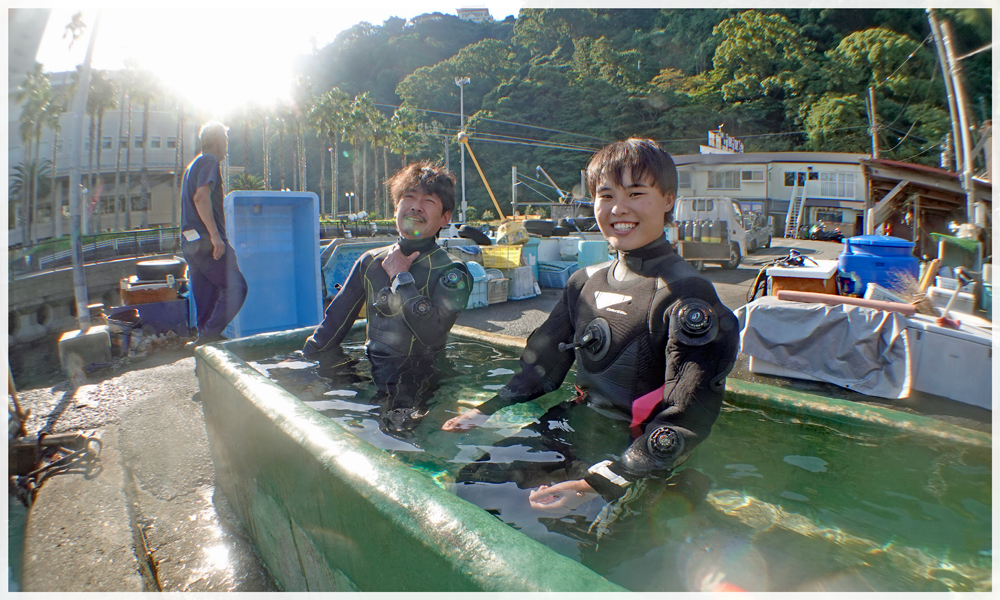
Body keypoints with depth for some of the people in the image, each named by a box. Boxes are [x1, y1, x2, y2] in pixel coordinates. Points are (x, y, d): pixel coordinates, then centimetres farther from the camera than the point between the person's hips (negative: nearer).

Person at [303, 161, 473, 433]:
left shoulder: (452, 272, -5)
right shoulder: (370, 261, 11)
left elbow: (432, 332, -20)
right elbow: (336, 319, 16)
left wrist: (401, 277, -12)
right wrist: (305, 360, 7)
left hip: (415, 383, -5)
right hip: (369, 373, 5)